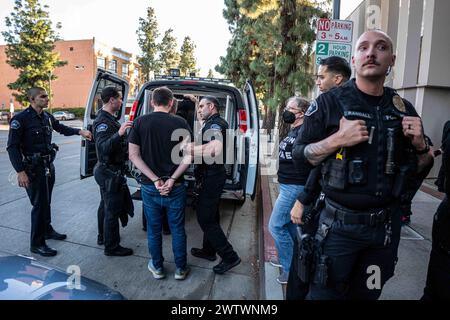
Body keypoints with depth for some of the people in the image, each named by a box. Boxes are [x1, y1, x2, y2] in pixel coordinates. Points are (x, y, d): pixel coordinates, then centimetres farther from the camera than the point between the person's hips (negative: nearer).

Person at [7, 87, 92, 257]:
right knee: (39, 204, -3)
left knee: (46, 201, 20)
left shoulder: (47, 117, 5)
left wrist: (80, 131, 8)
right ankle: (36, 244, 10)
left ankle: (47, 230, 38)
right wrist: (20, 171, -21)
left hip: (48, 166, 7)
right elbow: (12, 147, -15)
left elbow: (61, 128, 24)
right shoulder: (20, 119, -15)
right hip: (33, 169, -7)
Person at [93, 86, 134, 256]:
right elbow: (103, 148, -34)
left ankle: (103, 236, 39)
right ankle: (112, 247, 12)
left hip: (107, 171, 11)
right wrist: (119, 133, -45)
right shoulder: (102, 121, -21)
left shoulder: (108, 118, 12)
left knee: (105, 205, 22)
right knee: (113, 210, -1)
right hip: (110, 172, -11)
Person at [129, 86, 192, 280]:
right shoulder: (180, 123, -6)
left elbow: (134, 155, -7)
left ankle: (157, 268, 32)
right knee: (177, 229, 15)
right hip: (175, 188, -1)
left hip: (149, 187, 1)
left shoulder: (140, 122, -2)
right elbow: (188, 156, -12)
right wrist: (172, 180, -13)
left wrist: (155, 180, -11)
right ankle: (181, 269, 27)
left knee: (153, 229, 17)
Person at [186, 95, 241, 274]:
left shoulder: (215, 125, -17)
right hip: (212, 177, 10)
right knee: (210, 215, 19)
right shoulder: (213, 124, 16)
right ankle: (209, 250, 35)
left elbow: (214, 149, -37)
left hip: (211, 178, -10)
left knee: (205, 218, -4)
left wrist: (187, 148, -35)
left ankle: (230, 257, 4)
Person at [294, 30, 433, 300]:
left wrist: (420, 145, -8)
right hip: (339, 224, -4)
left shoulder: (404, 110, 4)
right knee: (325, 293, 8)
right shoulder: (329, 103, -7)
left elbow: (419, 171, 12)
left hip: (386, 226, 4)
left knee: (367, 294, 21)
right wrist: (338, 139, -21)